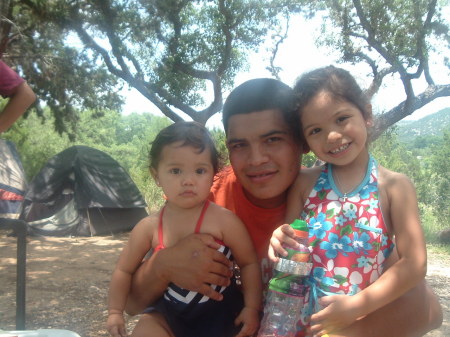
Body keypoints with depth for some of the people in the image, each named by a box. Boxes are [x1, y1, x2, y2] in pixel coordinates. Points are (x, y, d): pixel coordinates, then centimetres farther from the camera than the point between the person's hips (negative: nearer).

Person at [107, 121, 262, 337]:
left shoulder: (223, 220, -17)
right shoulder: (149, 228, -9)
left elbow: (249, 263, -7)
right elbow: (124, 270, 4)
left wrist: (252, 308, -11)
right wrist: (115, 312, 5)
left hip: (222, 314, -1)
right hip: (171, 315, 2)